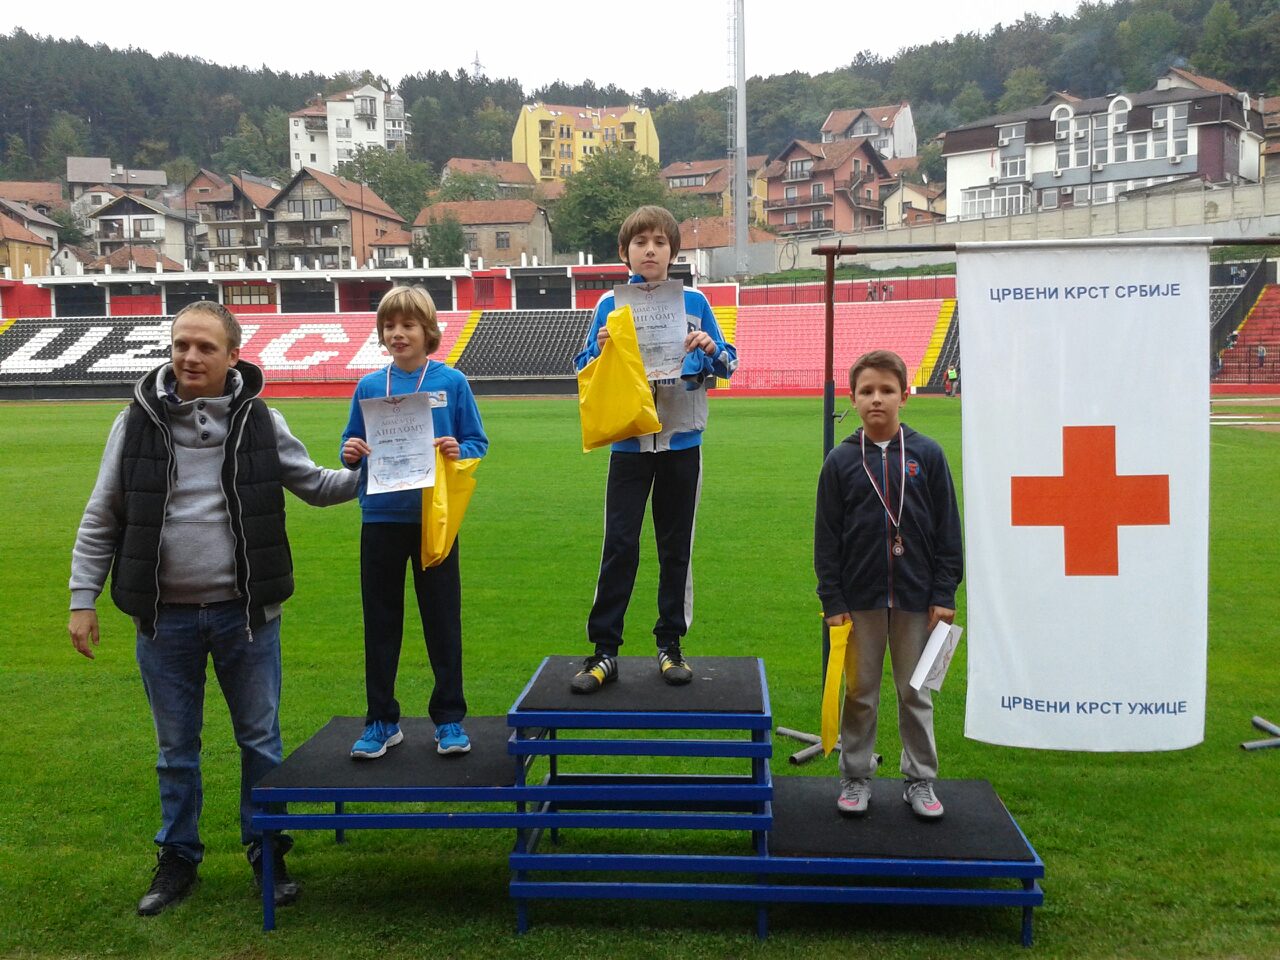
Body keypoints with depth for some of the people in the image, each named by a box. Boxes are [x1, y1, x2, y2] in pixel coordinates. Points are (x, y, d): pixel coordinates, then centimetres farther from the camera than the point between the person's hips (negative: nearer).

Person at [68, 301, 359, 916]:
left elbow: (315, 485, 9)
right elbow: (101, 519, 4)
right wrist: (82, 599, 1)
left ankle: (266, 852, 27)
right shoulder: (138, 422, -2)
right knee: (176, 748, 14)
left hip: (245, 613, 0)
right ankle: (178, 859, 30)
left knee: (260, 739, 10)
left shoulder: (260, 421, -3)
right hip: (165, 617, 1)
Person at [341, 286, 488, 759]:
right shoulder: (368, 386, 5)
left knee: (443, 619, 6)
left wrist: (459, 451, -20)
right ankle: (381, 720, 21)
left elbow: (478, 442, 1)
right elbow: (353, 447, 10)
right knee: (380, 622, 9)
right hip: (381, 519, 2)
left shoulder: (452, 382, -2)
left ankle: (449, 718, 19)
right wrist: (351, 453, -12)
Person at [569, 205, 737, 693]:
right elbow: (584, 372, 5)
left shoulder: (693, 302, 4)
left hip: (681, 441, 1)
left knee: (676, 547, 9)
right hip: (628, 442, -1)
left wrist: (711, 348, -15)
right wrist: (599, 348, -16)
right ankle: (604, 649, 5)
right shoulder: (611, 304, 3)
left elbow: (726, 365, 6)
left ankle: (670, 645, 21)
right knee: (619, 546, -3)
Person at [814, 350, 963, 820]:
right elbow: (826, 537, 1)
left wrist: (944, 594, -2)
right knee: (860, 692, 10)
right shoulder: (841, 460, -1)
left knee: (916, 693, 11)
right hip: (860, 598, 0)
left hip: (916, 597, 0)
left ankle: (920, 779, 24)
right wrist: (832, 600, -3)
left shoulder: (927, 455, -1)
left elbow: (947, 530, 2)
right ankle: (856, 776, 23)